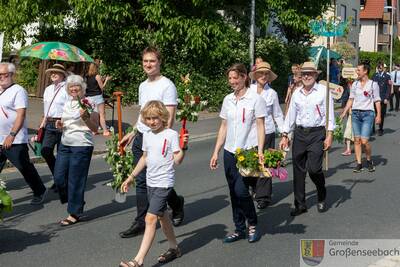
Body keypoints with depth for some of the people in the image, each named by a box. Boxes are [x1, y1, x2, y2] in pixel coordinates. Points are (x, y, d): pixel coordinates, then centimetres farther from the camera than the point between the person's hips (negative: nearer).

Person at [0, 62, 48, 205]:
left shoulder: (18, 91, -10)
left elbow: (21, 114, -18)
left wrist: (11, 135, -24)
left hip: (15, 141, -7)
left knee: (25, 168, 5)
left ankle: (40, 192, 24)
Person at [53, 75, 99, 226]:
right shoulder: (67, 104, 13)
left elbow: (95, 128, -11)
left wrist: (86, 118, -27)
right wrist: (59, 125, 1)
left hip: (81, 146, -7)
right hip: (65, 145, 7)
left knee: (75, 180, -2)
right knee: (59, 177, 6)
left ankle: (74, 214, 10)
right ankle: (74, 201, 28)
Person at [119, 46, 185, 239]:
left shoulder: (167, 85, -10)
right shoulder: (143, 86, 16)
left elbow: (169, 117, -14)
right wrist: (132, 134, 19)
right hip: (141, 138, 8)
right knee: (141, 181, 7)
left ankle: (176, 204, 28)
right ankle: (141, 223, 11)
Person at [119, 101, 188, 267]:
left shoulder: (171, 134, -11)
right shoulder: (147, 135, 9)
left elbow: (177, 161, -14)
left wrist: (183, 147, -31)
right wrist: (131, 177, 21)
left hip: (164, 182, -8)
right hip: (151, 182, 8)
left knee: (150, 218, -14)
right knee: (162, 216, 18)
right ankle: (174, 248, 35)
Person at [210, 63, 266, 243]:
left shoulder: (255, 99, -5)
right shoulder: (227, 100, 10)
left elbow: (260, 127, -6)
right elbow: (223, 127, 13)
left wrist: (260, 152, -14)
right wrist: (216, 152, 9)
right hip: (230, 152, 5)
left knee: (241, 191, -12)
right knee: (234, 193, 8)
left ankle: (252, 225, 11)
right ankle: (239, 229, 20)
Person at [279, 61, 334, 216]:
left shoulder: (323, 91, -2)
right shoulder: (297, 93, 10)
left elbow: (329, 115, -3)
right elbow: (291, 115, 14)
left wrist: (329, 135, -9)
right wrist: (285, 136, 12)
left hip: (317, 134, -4)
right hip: (299, 133, 4)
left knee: (314, 168, -14)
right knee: (298, 170, 5)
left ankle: (322, 198, 15)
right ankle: (300, 205, 17)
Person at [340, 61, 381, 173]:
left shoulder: (373, 84, 0)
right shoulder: (355, 84, 10)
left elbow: (377, 101, 0)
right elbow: (351, 100, 14)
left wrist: (378, 115, -6)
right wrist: (344, 113, 8)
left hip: (368, 113, -4)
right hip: (355, 113, 4)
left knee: (364, 141, -10)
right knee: (357, 140, 1)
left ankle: (369, 160, 13)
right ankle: (359, 163, 9)